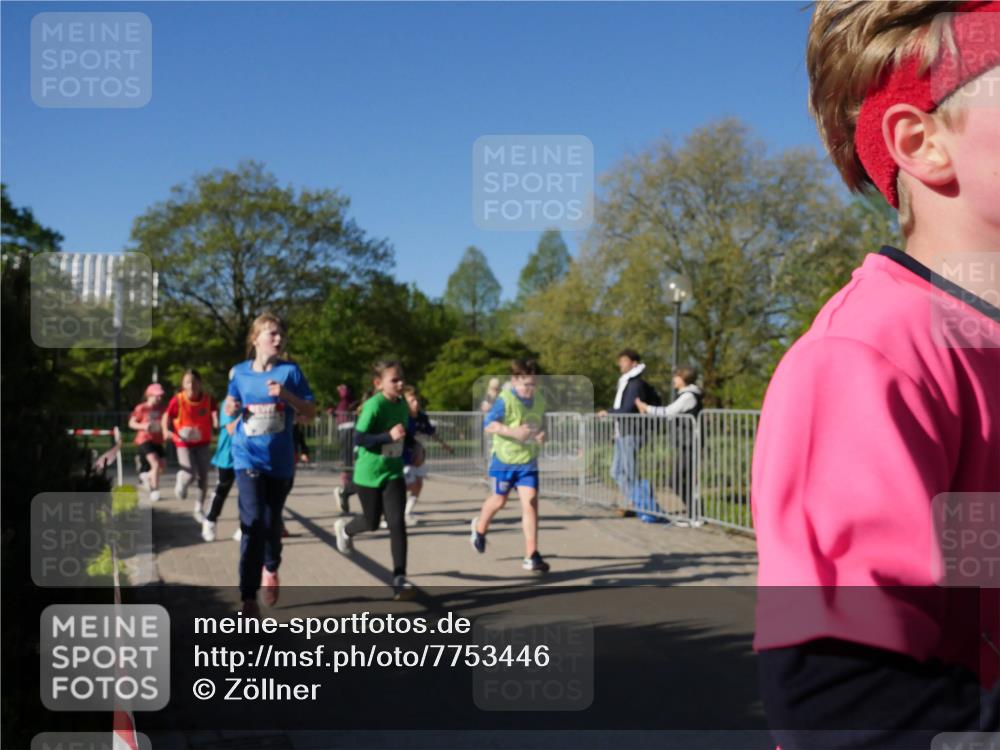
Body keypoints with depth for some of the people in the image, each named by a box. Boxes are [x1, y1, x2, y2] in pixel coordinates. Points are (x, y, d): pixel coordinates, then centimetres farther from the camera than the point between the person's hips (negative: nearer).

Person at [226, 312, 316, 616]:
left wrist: (286, 394, -20)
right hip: (248, 458, -1)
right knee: (253, 522, -15)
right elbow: (232, 410, 14)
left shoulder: (290, 371, -3)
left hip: (280, 460, 1)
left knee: (272, 521, 13)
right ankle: (248, 597, -11)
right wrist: (231, 409, -9)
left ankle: (271, 568, 45)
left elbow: (311, 412, -5)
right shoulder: (240, 372, 2)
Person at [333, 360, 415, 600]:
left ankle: (399, 578, -8)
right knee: (372, 522, 14)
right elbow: (359, 438, -26)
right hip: (369, 474, -4)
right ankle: (345, 529, 49)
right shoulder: (373, 405, -21)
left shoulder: (402, 404, 0)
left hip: (393, 473, 4)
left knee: (397, 523, -9)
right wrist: (389, 436, -34)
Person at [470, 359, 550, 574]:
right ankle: (480, 527, 49)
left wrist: (542, 433, -6)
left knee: (530, 502, -10)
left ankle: (531, 556, -7)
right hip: (504, 459, -3)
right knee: (499, 500, 15)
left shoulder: (539, 400, 0)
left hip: (528, 461, 3)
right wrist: (513, 431, -33)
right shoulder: (505, 400, -17)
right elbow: (488, 424, -21)